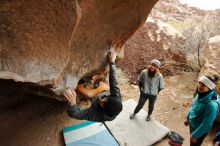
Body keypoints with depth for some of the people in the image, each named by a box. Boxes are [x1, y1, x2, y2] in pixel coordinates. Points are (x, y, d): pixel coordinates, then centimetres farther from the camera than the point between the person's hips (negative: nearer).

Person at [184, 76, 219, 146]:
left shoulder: (211, 105, -36)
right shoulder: (200, 95, -12)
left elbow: (206, 124, -28)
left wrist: (194, 135, -20)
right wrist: (188, 118, 16)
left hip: (200, 130, -6)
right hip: (192, 125, 6)